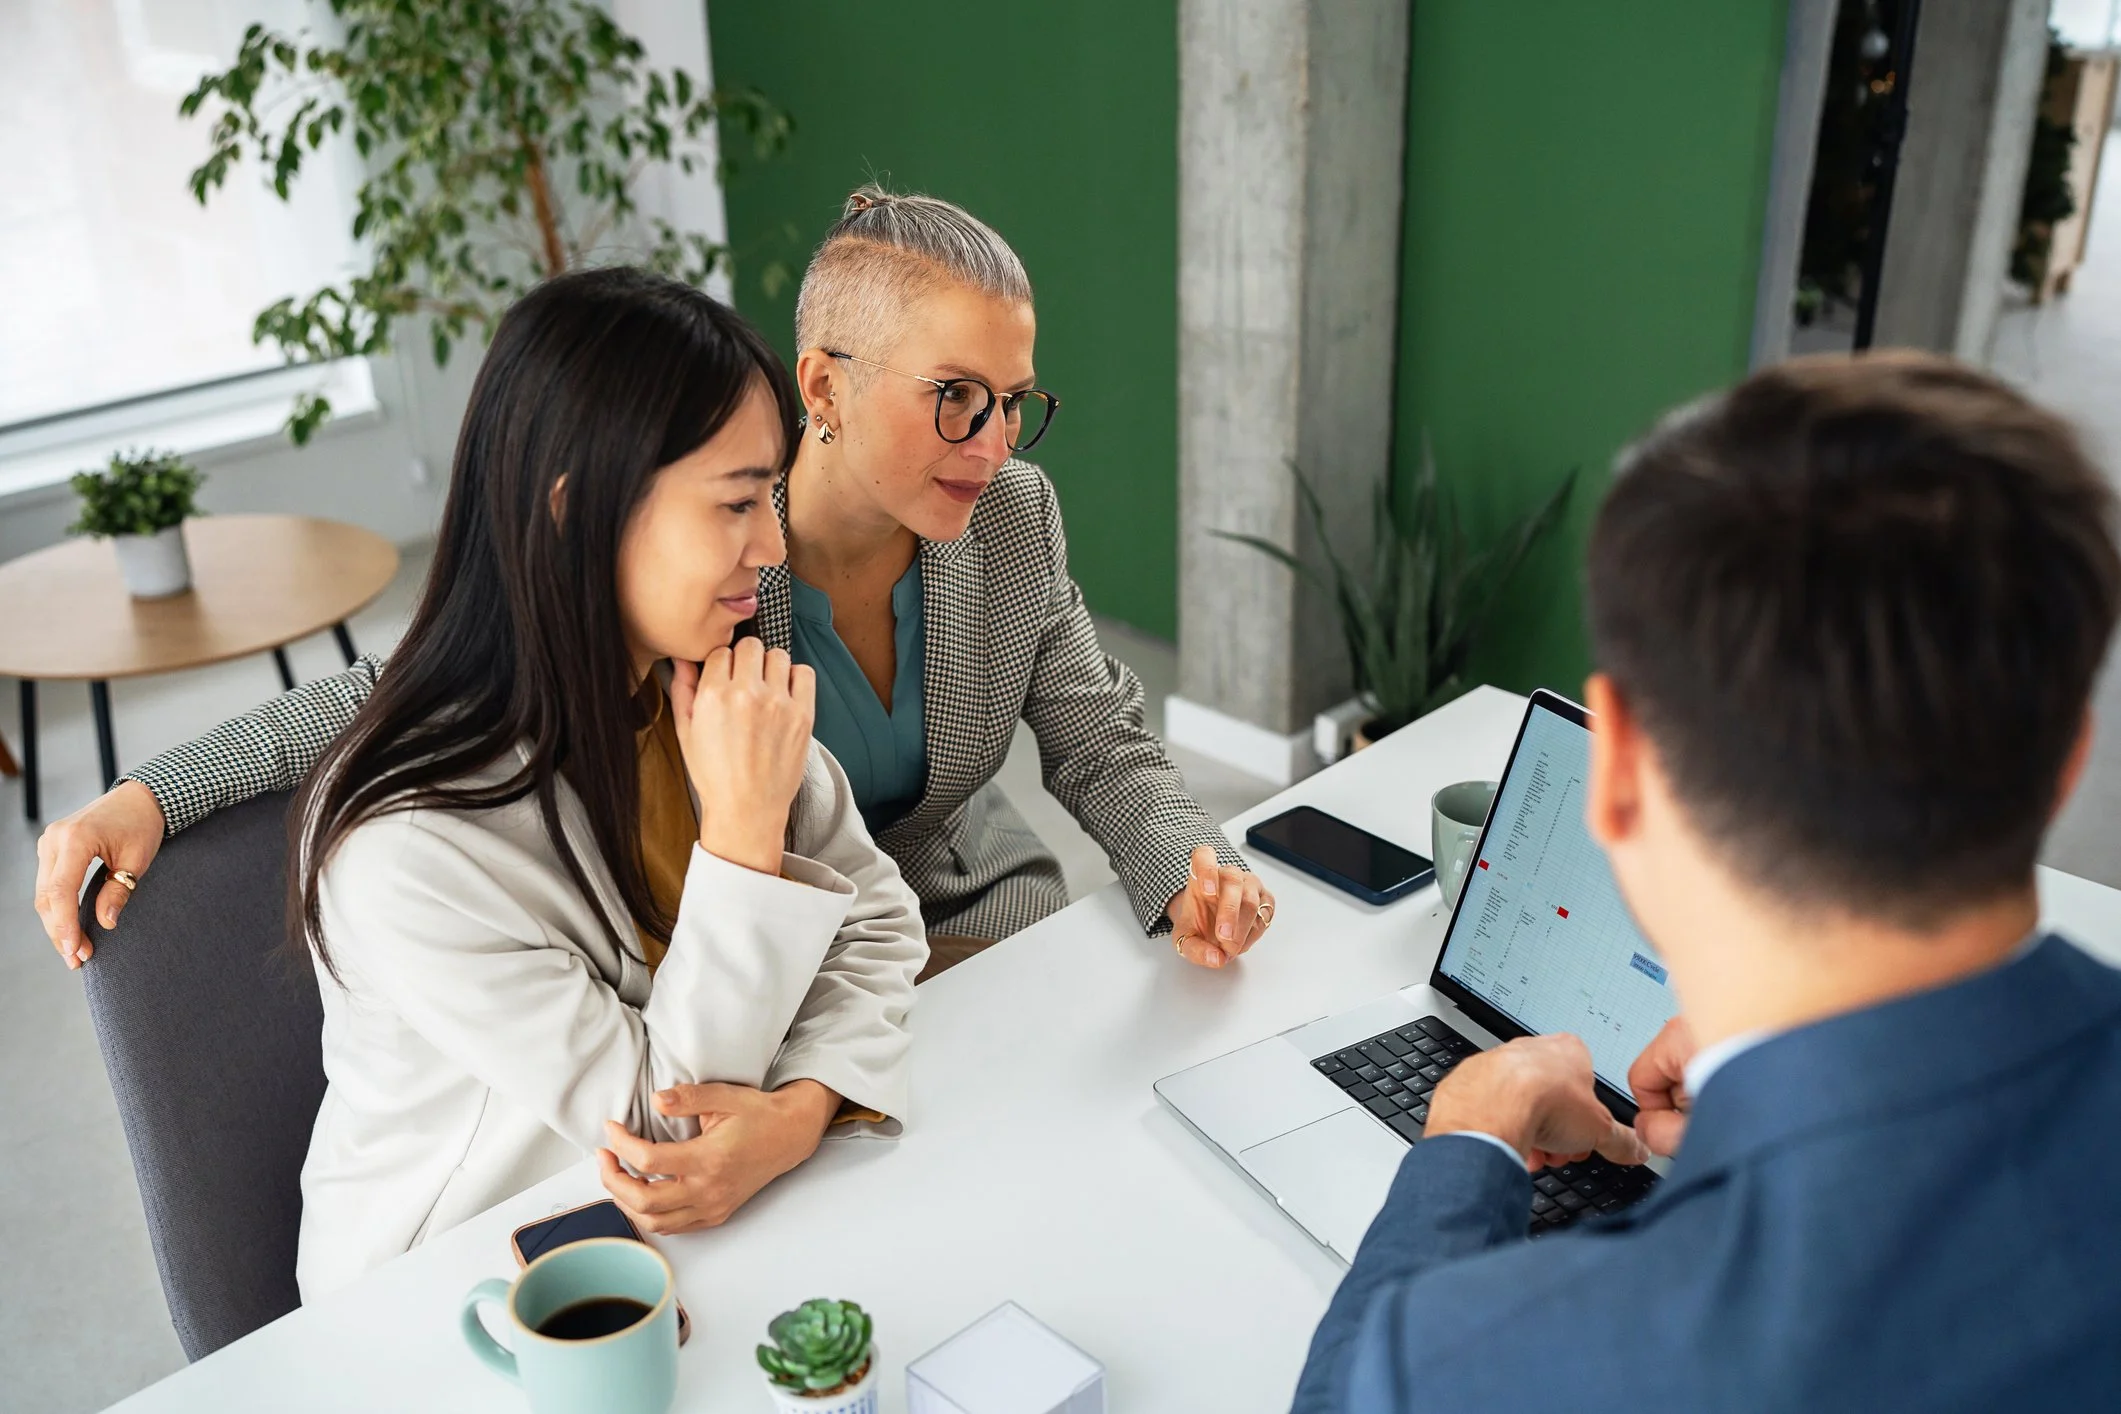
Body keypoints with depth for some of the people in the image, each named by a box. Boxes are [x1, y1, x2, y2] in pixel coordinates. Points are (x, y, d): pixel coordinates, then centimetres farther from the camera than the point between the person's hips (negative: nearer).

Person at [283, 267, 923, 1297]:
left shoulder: (701, 686, -9)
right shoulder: (401, 846, -29)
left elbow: (876, 915, -4)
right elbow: (660, 1123, -22)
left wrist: (801, 1109, -22)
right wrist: (745, 832, -31)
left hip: (697, 1214, 6)